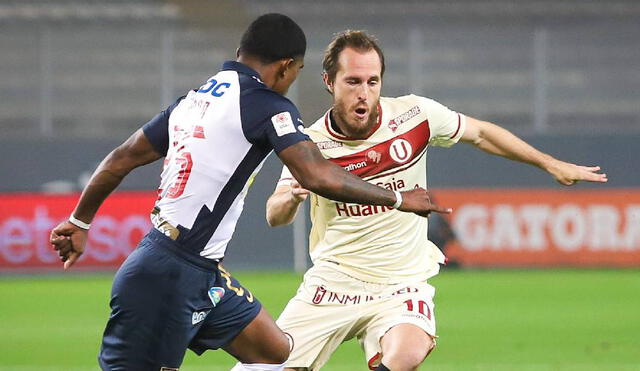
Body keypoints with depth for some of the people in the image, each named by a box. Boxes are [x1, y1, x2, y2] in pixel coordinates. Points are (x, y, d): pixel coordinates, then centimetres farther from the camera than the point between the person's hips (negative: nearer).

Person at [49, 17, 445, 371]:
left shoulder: (195, 99, 12)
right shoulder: (266, 104, -12)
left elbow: (122, 158, 18)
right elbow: (319, 177, -22)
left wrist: (79, 222, 29)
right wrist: (397, 199, -10)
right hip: (169, 278, -10)